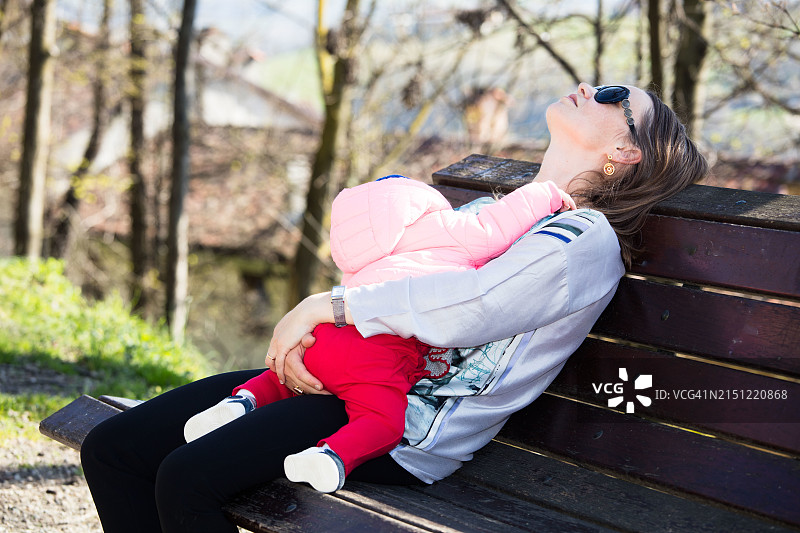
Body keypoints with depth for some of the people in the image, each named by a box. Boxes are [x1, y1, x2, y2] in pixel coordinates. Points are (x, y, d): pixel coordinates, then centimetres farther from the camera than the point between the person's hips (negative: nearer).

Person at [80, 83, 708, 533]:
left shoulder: (589, 240, -6)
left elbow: (468, 307, -23)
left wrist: (326, 306, -13)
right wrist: (302, 332, -1)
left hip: (412, 430, -9)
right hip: (349, 378, 9)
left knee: (186, 479, -29)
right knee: (112, 449, -2)